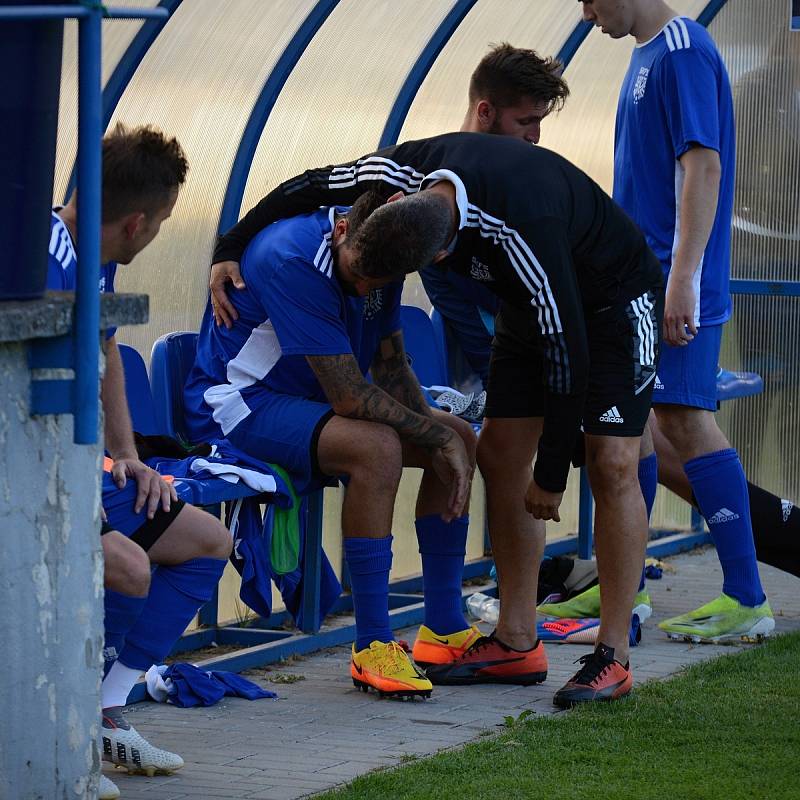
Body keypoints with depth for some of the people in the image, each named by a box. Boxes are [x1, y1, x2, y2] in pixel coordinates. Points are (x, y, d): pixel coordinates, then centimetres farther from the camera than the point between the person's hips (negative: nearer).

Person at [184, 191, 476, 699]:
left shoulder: (380, 259, -3)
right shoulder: (294, 260, -30)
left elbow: (391, 366, 8)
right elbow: (350, 398, -29)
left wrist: (443, 440, -8)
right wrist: (436, 436, -18)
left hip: (309, 400, 9)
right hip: (238, 403, -9)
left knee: (461, 438, 1)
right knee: (376, 447, -33)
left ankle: (443, 629, 6)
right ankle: (373, 647, -26)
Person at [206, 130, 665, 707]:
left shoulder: (521, 229, -41)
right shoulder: (403, 173, -22)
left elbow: (566, 350, -34)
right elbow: (306, 188, -2)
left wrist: (551, 476, -27)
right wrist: (228, 252, -7)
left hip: (615, 301, -8)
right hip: (535, 304, 8)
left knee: (611, 462, -17)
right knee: (499, 453, 0)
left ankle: (613, 658, -13)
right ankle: (517, 644, 4)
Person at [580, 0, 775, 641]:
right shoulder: (648, 54, 16)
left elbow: (704, 167, -20)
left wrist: (682, 278, -26)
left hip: (671, 283, -10)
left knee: (684, 417, -12)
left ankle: (747, 600, -10)